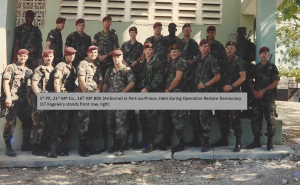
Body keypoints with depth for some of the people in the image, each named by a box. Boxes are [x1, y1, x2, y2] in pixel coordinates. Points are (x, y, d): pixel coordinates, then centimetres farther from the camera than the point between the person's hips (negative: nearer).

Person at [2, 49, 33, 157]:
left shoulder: (28, 71, 19)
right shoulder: (11, 67, 3)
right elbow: (5, 83, -6)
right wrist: (8, 96, -15)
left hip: (23, 100, 6)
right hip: (12, 100, -6)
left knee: (28, 122, 7)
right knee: (10, 123, -7)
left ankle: (25, 144, 20)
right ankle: (8, 147, 0)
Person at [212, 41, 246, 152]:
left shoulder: (238, 61, -2)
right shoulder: (224, 62, 18)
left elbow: (243, 77, -9)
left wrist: (231, 86, -16)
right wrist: (222, 87, 6)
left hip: (234, 93, -7)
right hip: (223, 93, 7)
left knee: (235, 117, -9)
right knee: (222, 117, 10)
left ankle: (238, 142, -4)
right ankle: (223, 139, 22)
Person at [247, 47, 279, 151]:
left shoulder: (272, 67, 0)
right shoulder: (256, 67, 13)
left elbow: (276, 82, -7)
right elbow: (250, 81, 16)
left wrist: (263, 90, -13)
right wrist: (254, 91, -1)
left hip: (269, 97, -4)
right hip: (257, 97, 4)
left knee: (270, 120, -2)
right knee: (255, 119, 5)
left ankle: (270, 143, 8)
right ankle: (257, 141, 16)